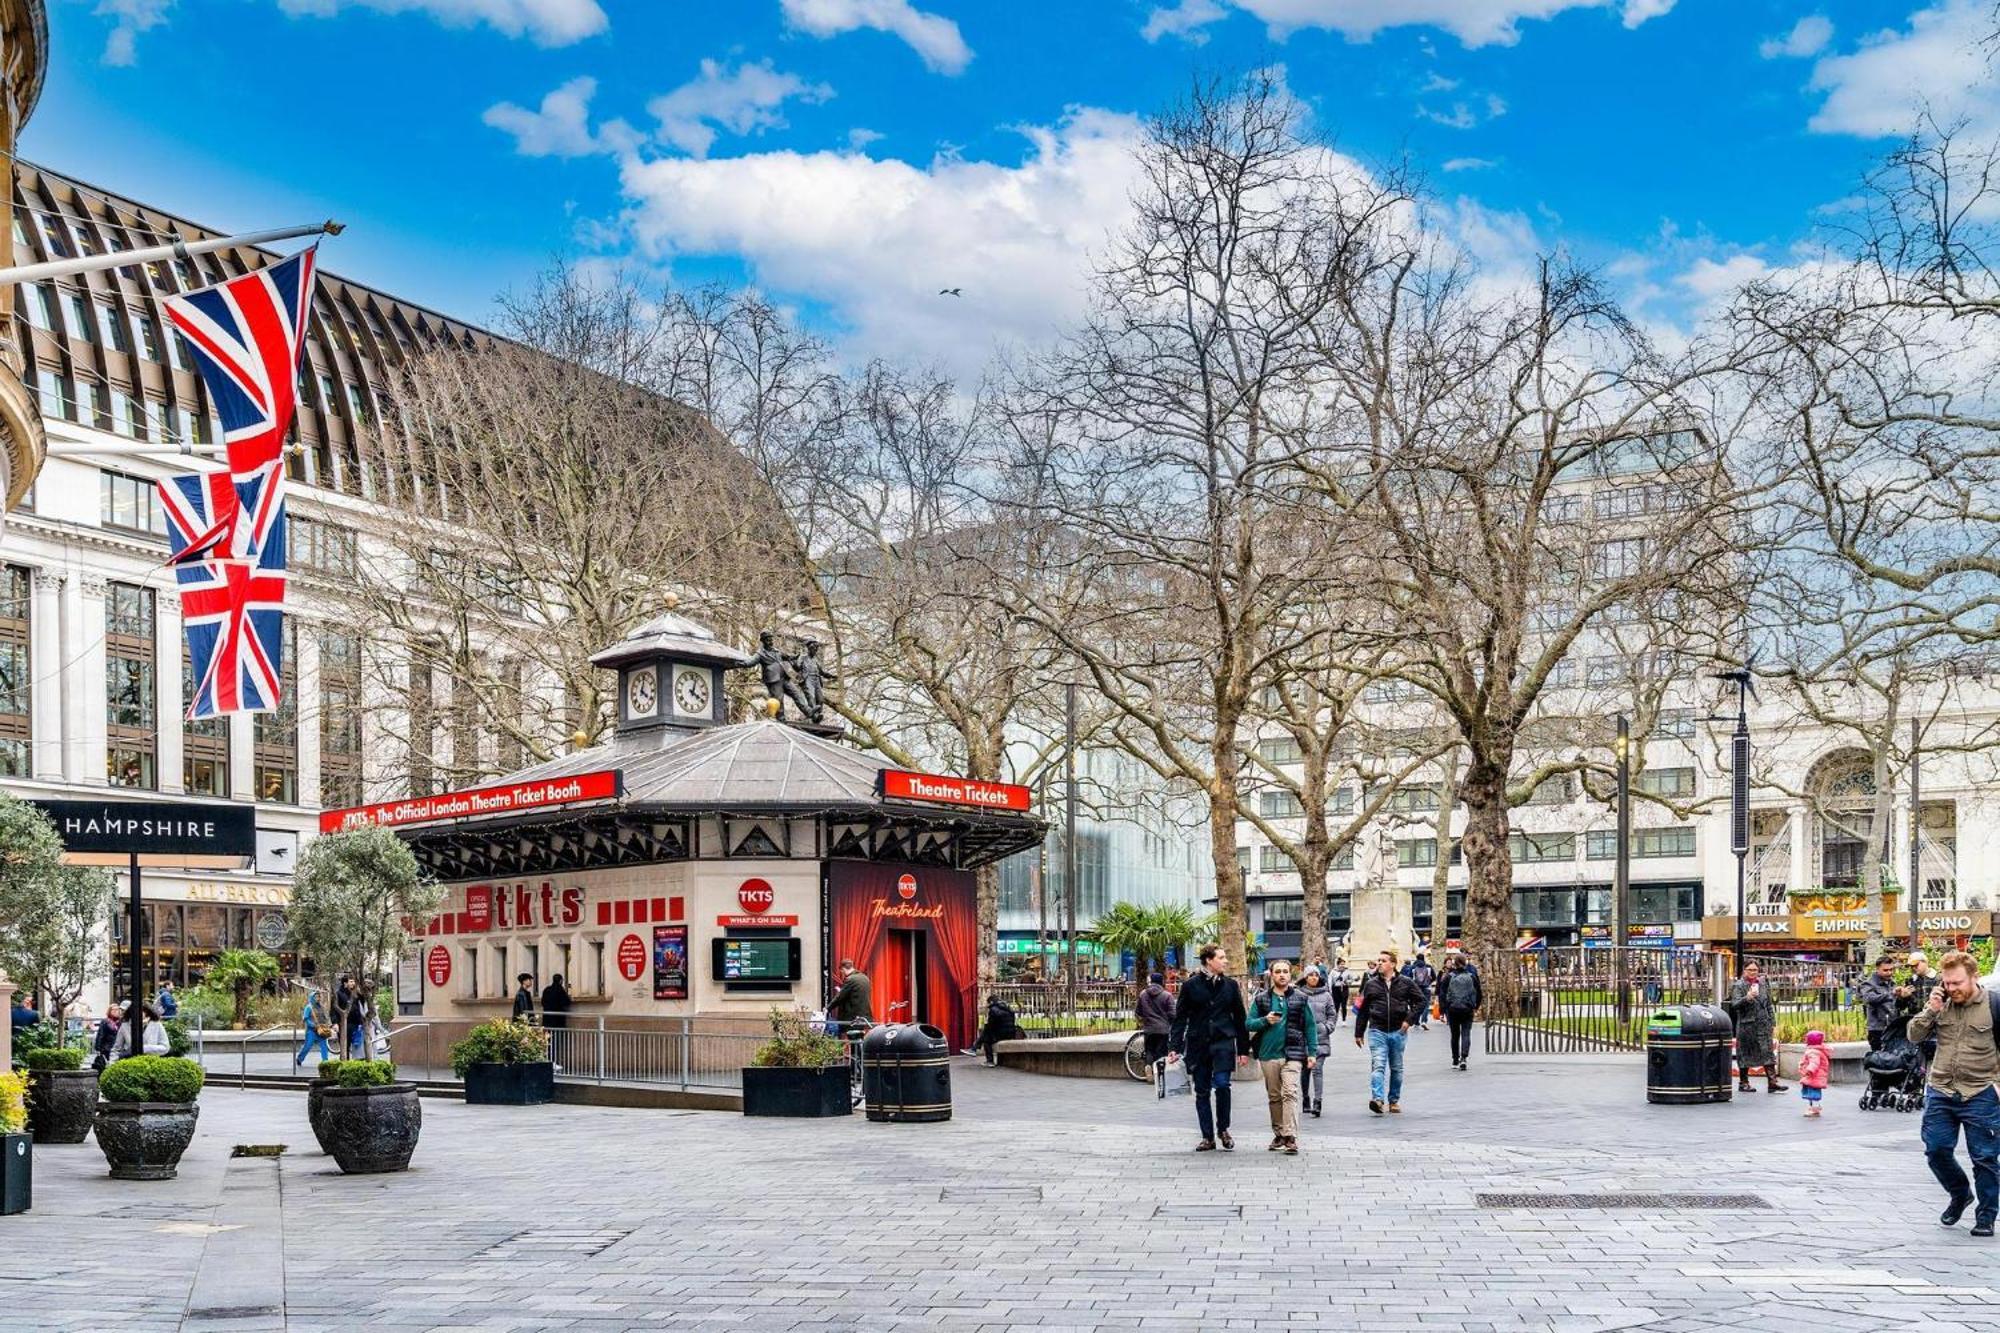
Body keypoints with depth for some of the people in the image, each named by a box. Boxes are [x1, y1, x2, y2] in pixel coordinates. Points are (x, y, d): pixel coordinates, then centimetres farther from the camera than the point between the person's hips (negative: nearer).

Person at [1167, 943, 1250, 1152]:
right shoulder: (1190, 985, 2)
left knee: (1221, 1084, -15)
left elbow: (1240, 1018, 11)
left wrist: (1244, 1049, 10)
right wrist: (1175, 1047, -4)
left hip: (1223, 1042, 0)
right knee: (1202, 1092, 4)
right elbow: (1180, 1018, 4)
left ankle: (1223, 1130, 6)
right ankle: (1208, 1137, 14)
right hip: (1198, 1044, 0)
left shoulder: (1230, 985, 7)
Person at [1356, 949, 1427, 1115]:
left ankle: (1394, 1100, 23)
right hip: (1377, 1031, -1)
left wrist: (1409, 1019, -5)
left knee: (1396, 1069, 11)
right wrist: (1359, 1033, 10)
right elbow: (1362, 1010, 10)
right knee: (1378, 1065, -16)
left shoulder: (1406, 983, 2)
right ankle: (1377, 1099, -27)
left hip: (1398, 1032, 1)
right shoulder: (1371, 984, 5)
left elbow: (1421, 1001, 6)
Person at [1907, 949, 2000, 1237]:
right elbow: (1915, 1035, 2)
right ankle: (1960, 1194, 29)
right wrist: (1930, 1010, -12)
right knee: (1936, 1150, 3)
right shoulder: (1940, 1003, 4)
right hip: (1940, 1092, 4)